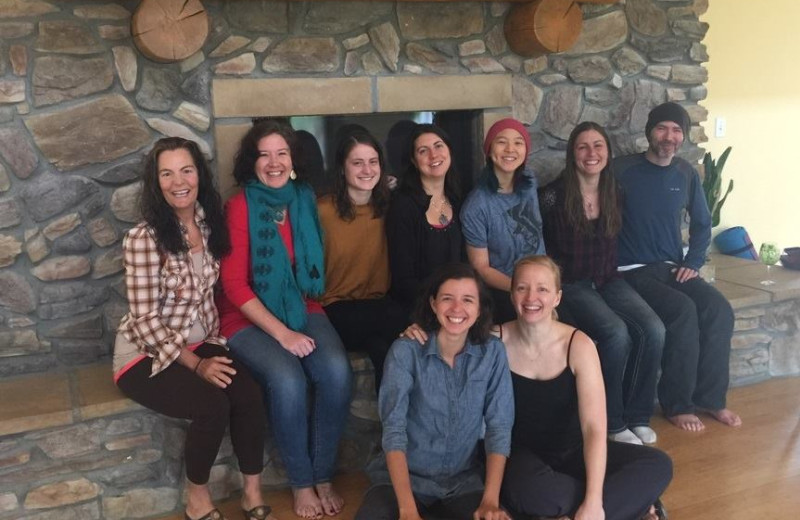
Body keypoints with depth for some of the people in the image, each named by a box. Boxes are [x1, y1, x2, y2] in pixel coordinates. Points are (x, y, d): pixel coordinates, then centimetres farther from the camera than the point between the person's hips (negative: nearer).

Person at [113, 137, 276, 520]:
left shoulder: (209, 224, 0)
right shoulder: (142, 239, -18)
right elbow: (146, 321, -18)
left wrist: (214, 344, 1)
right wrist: (197, 365, -20)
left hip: (198, 343, 5)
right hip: (145, 355, -5)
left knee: (249, 394, -21)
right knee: (213, 403, -28)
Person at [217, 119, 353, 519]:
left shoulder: (305, 200, 4)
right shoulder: (239, 206, -9)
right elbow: (234, 284, -13)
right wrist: (282, 333, -19)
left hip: (302, 309, 4)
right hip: (250, 318, -4)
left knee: (336, 372, -24)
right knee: (288, 380, -30)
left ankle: (323, 476, -4)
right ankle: (300, 482, -6)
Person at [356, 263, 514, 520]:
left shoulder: (492, 352, -6)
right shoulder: (405, 351, -14)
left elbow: (499, 426, -5)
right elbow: (393, 429, -18)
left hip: (464, 481, 2)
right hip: (404, 477, -2)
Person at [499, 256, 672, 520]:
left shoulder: (578, 345, -14)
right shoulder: (496, 341, -12)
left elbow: (594, 427, -21)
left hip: (572, 451, 2)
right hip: (522, 453, -1)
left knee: (658, 465, -17)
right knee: (525, 489, -37)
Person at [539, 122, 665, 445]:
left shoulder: (614, 194, 7)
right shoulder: (553, 197, -10)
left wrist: (610, 272, 7)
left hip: (608, 280, 5)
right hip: (571, 285, -5)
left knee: (654, 330, -19)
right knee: (617, 334, -28)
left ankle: (637, 416, -1)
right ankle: (612, 422, -8)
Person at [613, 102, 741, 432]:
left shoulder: (686, 174, 8)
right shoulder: (623, 170, -7)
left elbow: (702, 224, 19)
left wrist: (693, 263, 5)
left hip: (673, 267, 5)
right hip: (634, 270, -5)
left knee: (719, 310, -18)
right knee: (683, 311, -27)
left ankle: (710, 398, -1)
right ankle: (677, 404, -10)